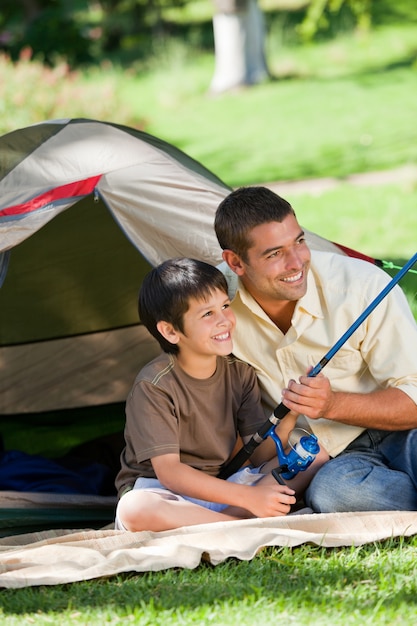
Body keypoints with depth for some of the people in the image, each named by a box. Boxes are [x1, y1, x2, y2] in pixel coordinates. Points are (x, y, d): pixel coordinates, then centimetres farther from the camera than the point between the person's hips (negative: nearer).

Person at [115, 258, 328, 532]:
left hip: (221, 487, 6)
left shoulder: (240, 373, 3)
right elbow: (169, 472, -22)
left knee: (314, 454, -9)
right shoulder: (154, 385, -17)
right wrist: (248, 497, -29)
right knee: (134, 510, -42)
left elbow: (259, 456, 0)